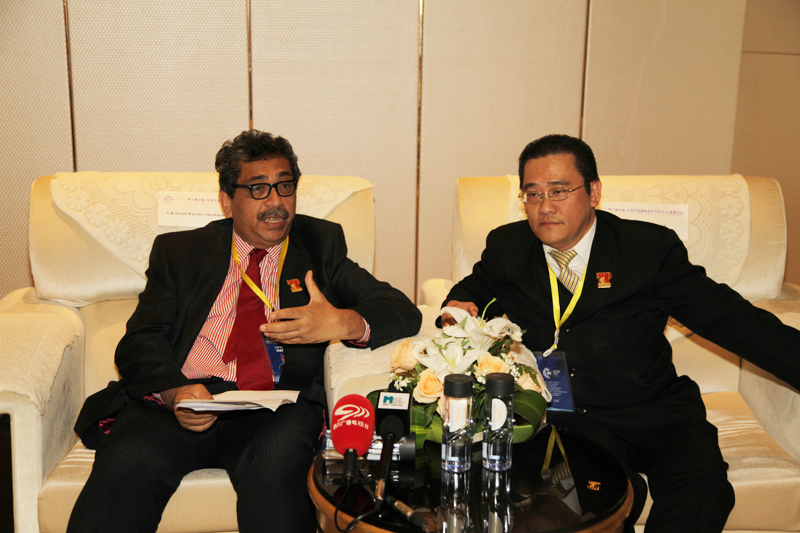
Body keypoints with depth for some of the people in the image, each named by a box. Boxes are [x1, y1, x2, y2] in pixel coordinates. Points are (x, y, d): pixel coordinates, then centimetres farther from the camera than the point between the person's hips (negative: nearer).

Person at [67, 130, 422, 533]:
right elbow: (139, 343, 8)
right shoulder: (179, 251, 19)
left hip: (275, 408, 0)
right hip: (179, 402, 1)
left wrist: (344, 322, -15)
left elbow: (403, 312, 8)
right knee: (126, 463, -29)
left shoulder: (320, 246, 17)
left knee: (277, 463, -33)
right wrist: (173, 391, -15)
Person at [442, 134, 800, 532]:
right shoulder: (506, 248, 8)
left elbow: (728, 317, 1)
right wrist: (460, 308, 1)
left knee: (703, 485, -27)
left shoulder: (651, 247, 2)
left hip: (653, 413, 1)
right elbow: (473, 290, 26)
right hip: (562, 419, 0)